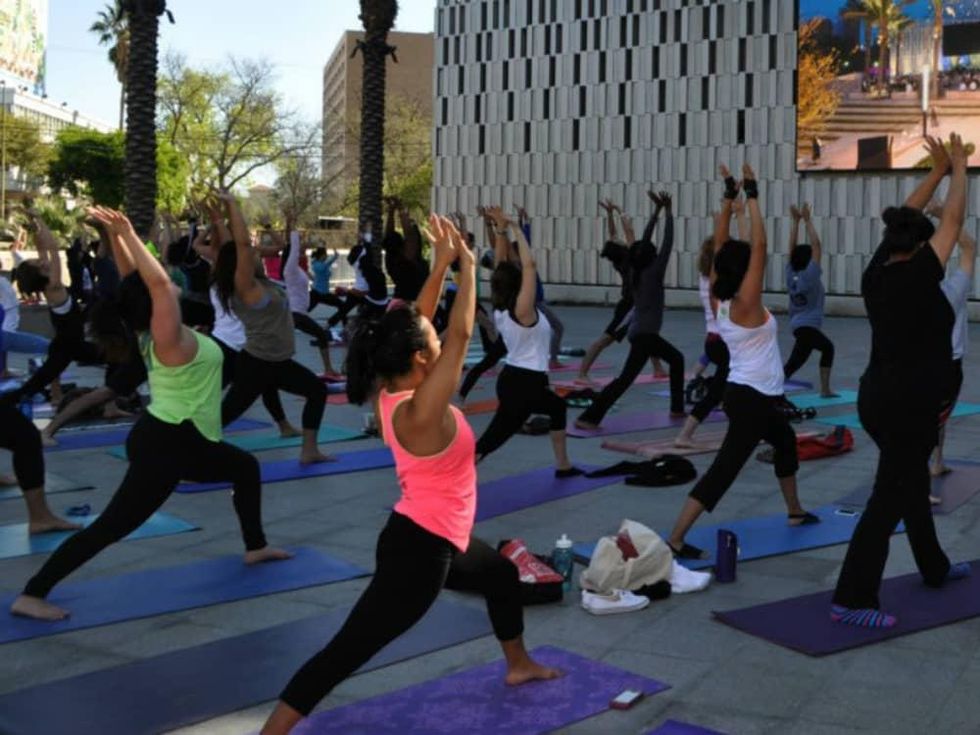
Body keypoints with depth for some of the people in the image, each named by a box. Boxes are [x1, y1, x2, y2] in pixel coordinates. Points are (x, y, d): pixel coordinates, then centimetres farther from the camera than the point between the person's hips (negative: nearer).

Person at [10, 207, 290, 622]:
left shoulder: (151, 334, 4)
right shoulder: (171, 338, -20)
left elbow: (135, 280, 7)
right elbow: (157, 281, -32)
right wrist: (125, 234, -30)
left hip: (182, 440, 11)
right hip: (164, 444, -11)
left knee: (245, 467, 26)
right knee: (112, 526, -9)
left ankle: (255, 547, 38)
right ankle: (31, 596, -6)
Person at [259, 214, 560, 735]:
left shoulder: (391, 396, -3)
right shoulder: (420, 412, -26)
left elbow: (416, 323, 5)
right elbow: (460, 334, -27)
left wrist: (441, 264, 0)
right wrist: (467, 265, -17)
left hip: (432, 538, 10)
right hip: (420, 550, -10)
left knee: (503, 575, 32)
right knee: (345, 652, -9)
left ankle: (519, 665, 54)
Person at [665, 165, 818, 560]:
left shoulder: (719, 299, 2)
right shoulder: (745, 303, -18)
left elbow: (721, 244, 6)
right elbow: (759, 245, -23)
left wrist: (728, 198, 2)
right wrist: (751, 197, -18)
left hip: (746, 393, 10)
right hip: (752, 397, -10)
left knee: (786, 440, 30)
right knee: (724, 469, -10)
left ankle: (795, 512, 46)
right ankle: (675, 541, -14)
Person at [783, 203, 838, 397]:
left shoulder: (791, 275, 2)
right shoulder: (810, 276, -13)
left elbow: (792, 247, 7)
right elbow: (816, 246, -13)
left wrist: (796, 221, 5)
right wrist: (807, 221, -11)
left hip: (799, 325, 9)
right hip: (808, 326, -9)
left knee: (828, 348, 22)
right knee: (792, 365, -8)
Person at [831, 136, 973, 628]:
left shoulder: (876, 274, 3)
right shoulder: (917, 278, -16)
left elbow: (904, 221, 17)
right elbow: (952, 220, -7)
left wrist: (936, 171, 21)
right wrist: (959, 169, 6)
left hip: (878, 398, 9)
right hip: (908, 406, -9)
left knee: (912, 482, 25)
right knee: (889, 499, -7)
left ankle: (934, 568, 44)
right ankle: (851, 601, -7)